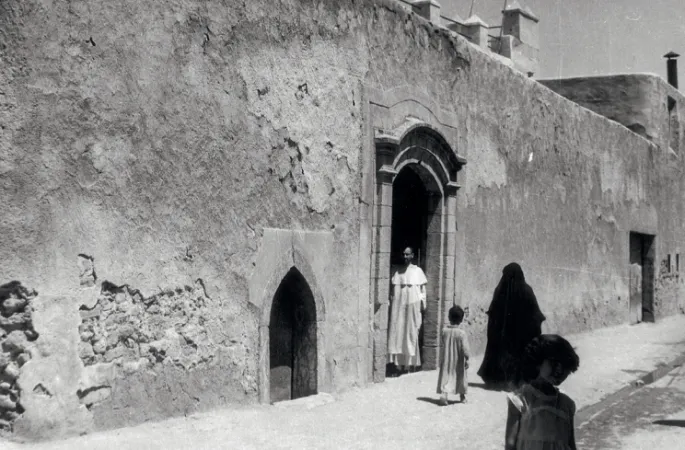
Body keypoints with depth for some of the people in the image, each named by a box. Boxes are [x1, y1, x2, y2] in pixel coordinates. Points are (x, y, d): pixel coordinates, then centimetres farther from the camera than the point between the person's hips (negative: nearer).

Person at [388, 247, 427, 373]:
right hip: (399, 304, 2)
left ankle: (410, 361, 6)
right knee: (397, 330, -5)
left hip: (413, 304, -2)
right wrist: (391, 301, 0)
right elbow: (394, 289, 10)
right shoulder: (398, 272, 11)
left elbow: (423, 289, 5)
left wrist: (423, 302, -3)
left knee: (411, 331, 0)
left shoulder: (417, 271, 5)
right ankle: (399, 361, -5)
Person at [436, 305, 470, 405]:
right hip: (458, 361, -1)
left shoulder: (444, 330, -7)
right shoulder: (462, 333, -18)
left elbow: (442, 344, 4)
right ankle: (462, 396, 31)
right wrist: (467, 359, -10)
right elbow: (465, 349, -20)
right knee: (461, 377, 17)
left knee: (445, 376, 4)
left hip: (446, 360, 1)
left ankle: (443, 394, -18)